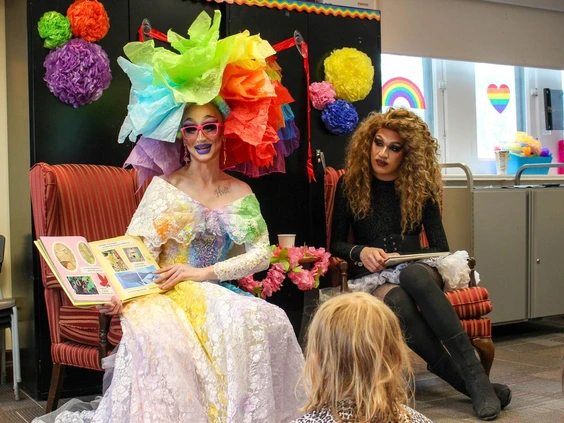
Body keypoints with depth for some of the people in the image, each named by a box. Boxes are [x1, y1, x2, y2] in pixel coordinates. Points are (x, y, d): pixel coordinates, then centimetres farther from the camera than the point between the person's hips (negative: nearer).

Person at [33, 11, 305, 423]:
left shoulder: (241, 194, 9)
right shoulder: (163, 187, 3)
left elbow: (261, 254, 1)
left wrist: (202, 273, -11)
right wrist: (117, 291, -25)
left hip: (217, 295, 3)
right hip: (163, 296, -2)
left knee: (268, 321, -27)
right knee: (159, 333, -36)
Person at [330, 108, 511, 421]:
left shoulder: (421, 188, 6)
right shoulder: (350, 185, 5)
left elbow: (440, 247, 3)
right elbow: (336, 244, 6)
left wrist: (400, 259, -15)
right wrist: (360, 252, -15)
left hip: (417, 271, 0)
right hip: (372, 278, 0)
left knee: (415, 275, -39)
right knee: (398, 302, -38)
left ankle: (475, 375, -40)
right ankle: (469, 382, -33)